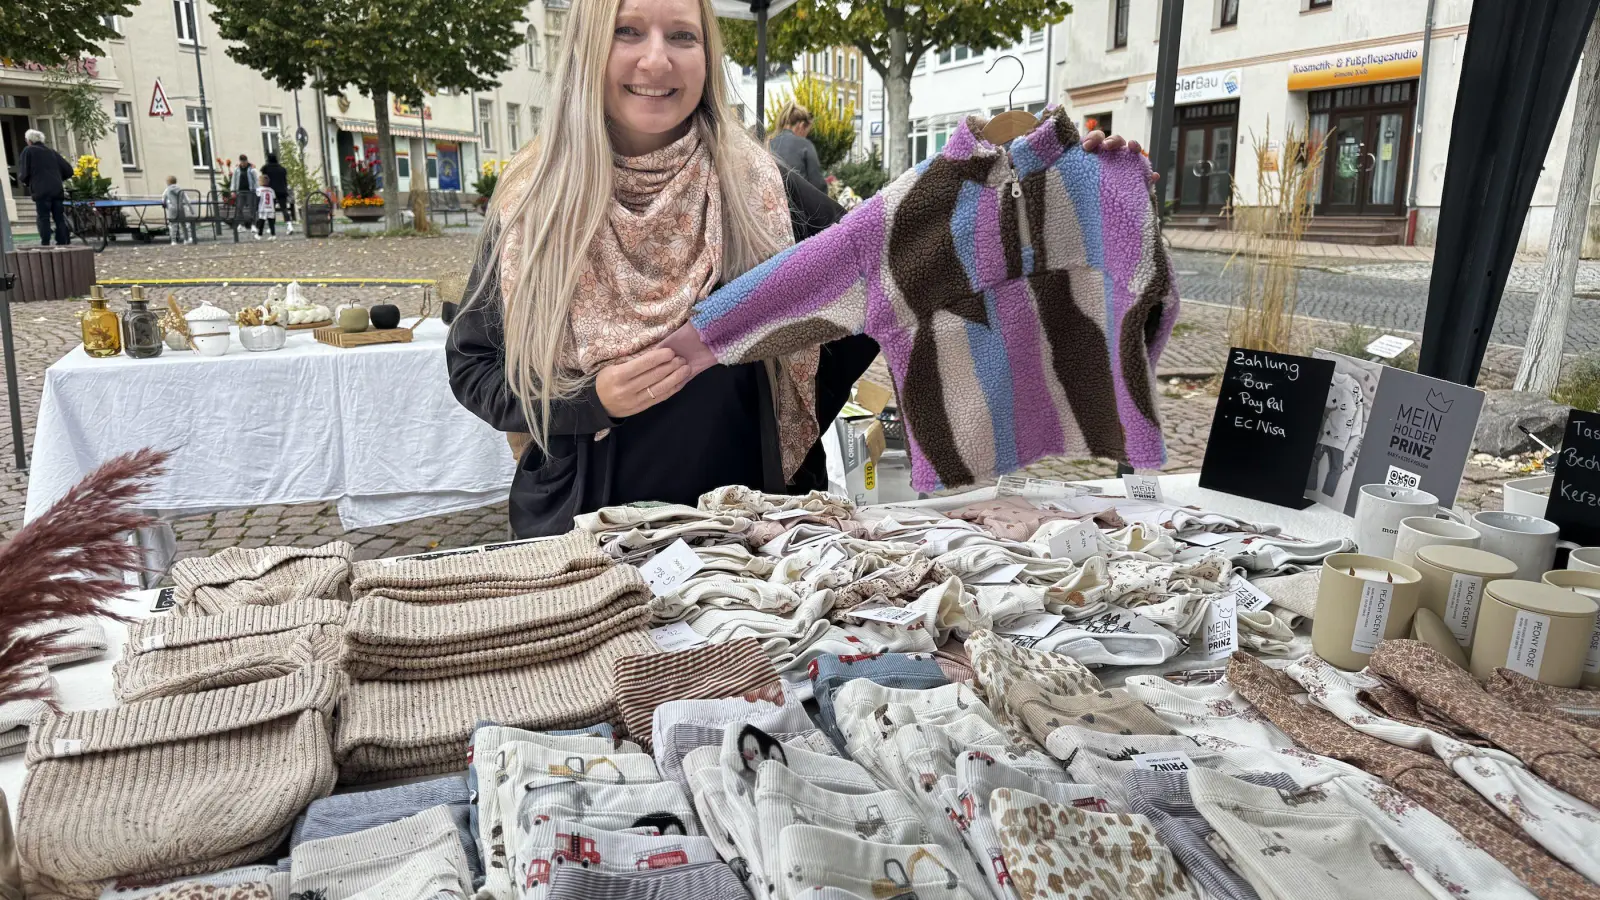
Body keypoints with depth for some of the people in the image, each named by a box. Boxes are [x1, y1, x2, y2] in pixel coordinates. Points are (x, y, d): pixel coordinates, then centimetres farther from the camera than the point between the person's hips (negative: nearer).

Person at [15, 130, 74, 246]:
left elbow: (23, 172, -2)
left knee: (44, 219, -4)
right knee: (59, 218, 6)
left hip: (41, 191, -4)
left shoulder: (28, 151, 5)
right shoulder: (51, 152, 18)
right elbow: (68, 170, 14)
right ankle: (63, 243, 3)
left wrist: (23, 181, 17)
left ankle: (45, 244, -8)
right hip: (57, 190, 4)